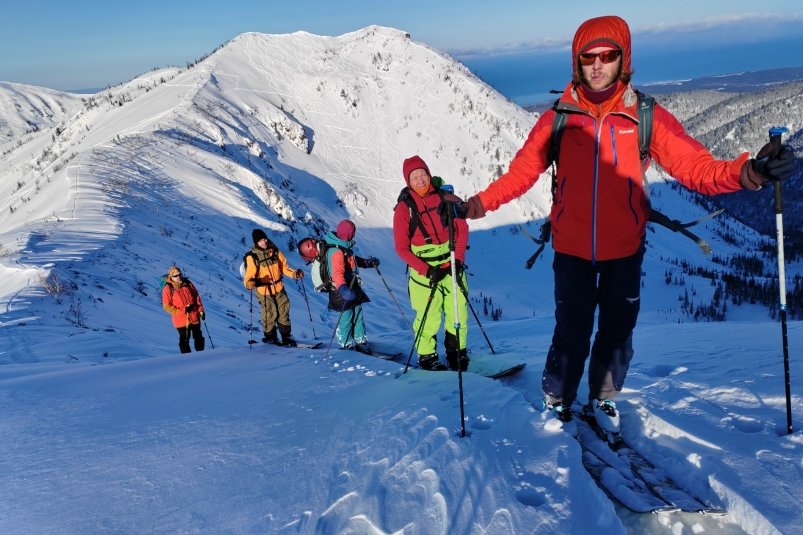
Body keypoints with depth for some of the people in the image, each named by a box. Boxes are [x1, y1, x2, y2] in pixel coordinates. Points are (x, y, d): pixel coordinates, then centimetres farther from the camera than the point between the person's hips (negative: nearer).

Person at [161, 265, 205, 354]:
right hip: (181, 320, -4)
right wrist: (182, 310, -17)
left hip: (194, 317, 4)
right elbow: (167, 306, -10)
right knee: (184, 340, 2)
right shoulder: (168, 288, -9)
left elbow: (197, 297, 11)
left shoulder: (188, 284, 3)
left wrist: (201, 310, 2)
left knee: (198, 338, 15)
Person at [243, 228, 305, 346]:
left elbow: (284, 267, 8)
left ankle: (286, 336, 19)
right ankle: (270, 337, 23)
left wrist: (294, 273, -6)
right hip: (264, 290, -4)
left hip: (279, 288, 4)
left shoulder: (275, 251, 1)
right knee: (270, 314, 3)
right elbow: (249, 274, -12)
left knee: (284, 312, 7)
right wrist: (249, 283, -33)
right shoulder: (252, 257, -11)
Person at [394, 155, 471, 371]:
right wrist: (426, 269, -14)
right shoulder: (404, 208, -6)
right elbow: (401, 248, -5)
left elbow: (462, 229, 4)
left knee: (458, 312, 5)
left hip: (452, 266, 3)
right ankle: (427, 357, 17)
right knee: (429, 317, -2)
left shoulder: (445, 197, 0)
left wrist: (458, 258, -7)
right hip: (425, 270, -2)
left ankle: (457, 352, 23)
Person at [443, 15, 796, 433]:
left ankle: (603, 398, 39)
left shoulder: (647, 117, -6)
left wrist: (747, 173, -27)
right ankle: (557, 397, 32)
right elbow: (521, 172, -4)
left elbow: (697, 167, -9)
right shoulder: (558, 119, -5)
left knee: (617, 331, 13)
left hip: (624, 250, 1)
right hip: (572, 249, -1)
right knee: (571, 332, 5)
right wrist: (477, 204, -16)